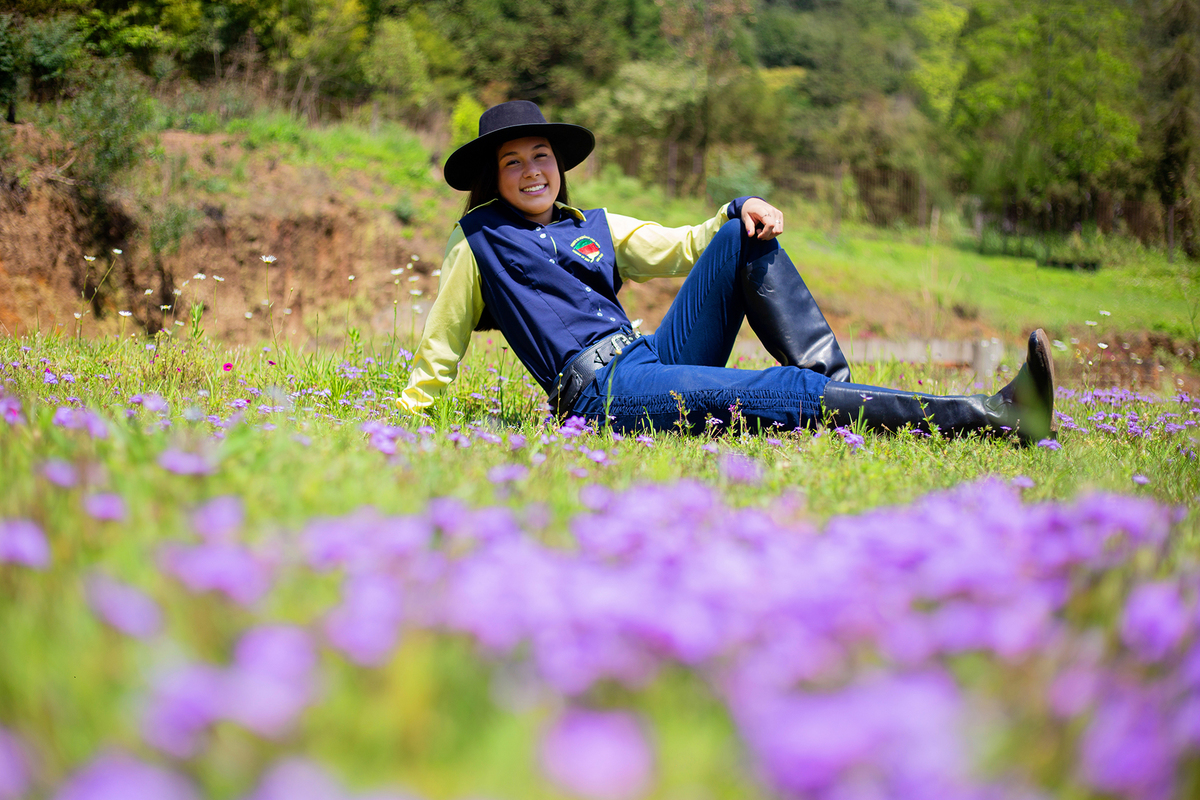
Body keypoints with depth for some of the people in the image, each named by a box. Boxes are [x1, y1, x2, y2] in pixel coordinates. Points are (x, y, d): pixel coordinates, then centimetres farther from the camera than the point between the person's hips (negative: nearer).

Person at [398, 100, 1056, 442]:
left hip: (654, 359, 7)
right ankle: (995, 416, -32)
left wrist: (739, 211, 4)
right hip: (596, 391, -7)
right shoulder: (480, 238, 9)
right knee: (781, 391, -25)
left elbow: (683, 247, 22)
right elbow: (440, 343, 13)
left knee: (746, 237, -8)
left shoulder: (594, 227, 24)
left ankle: (831, 387, -19)